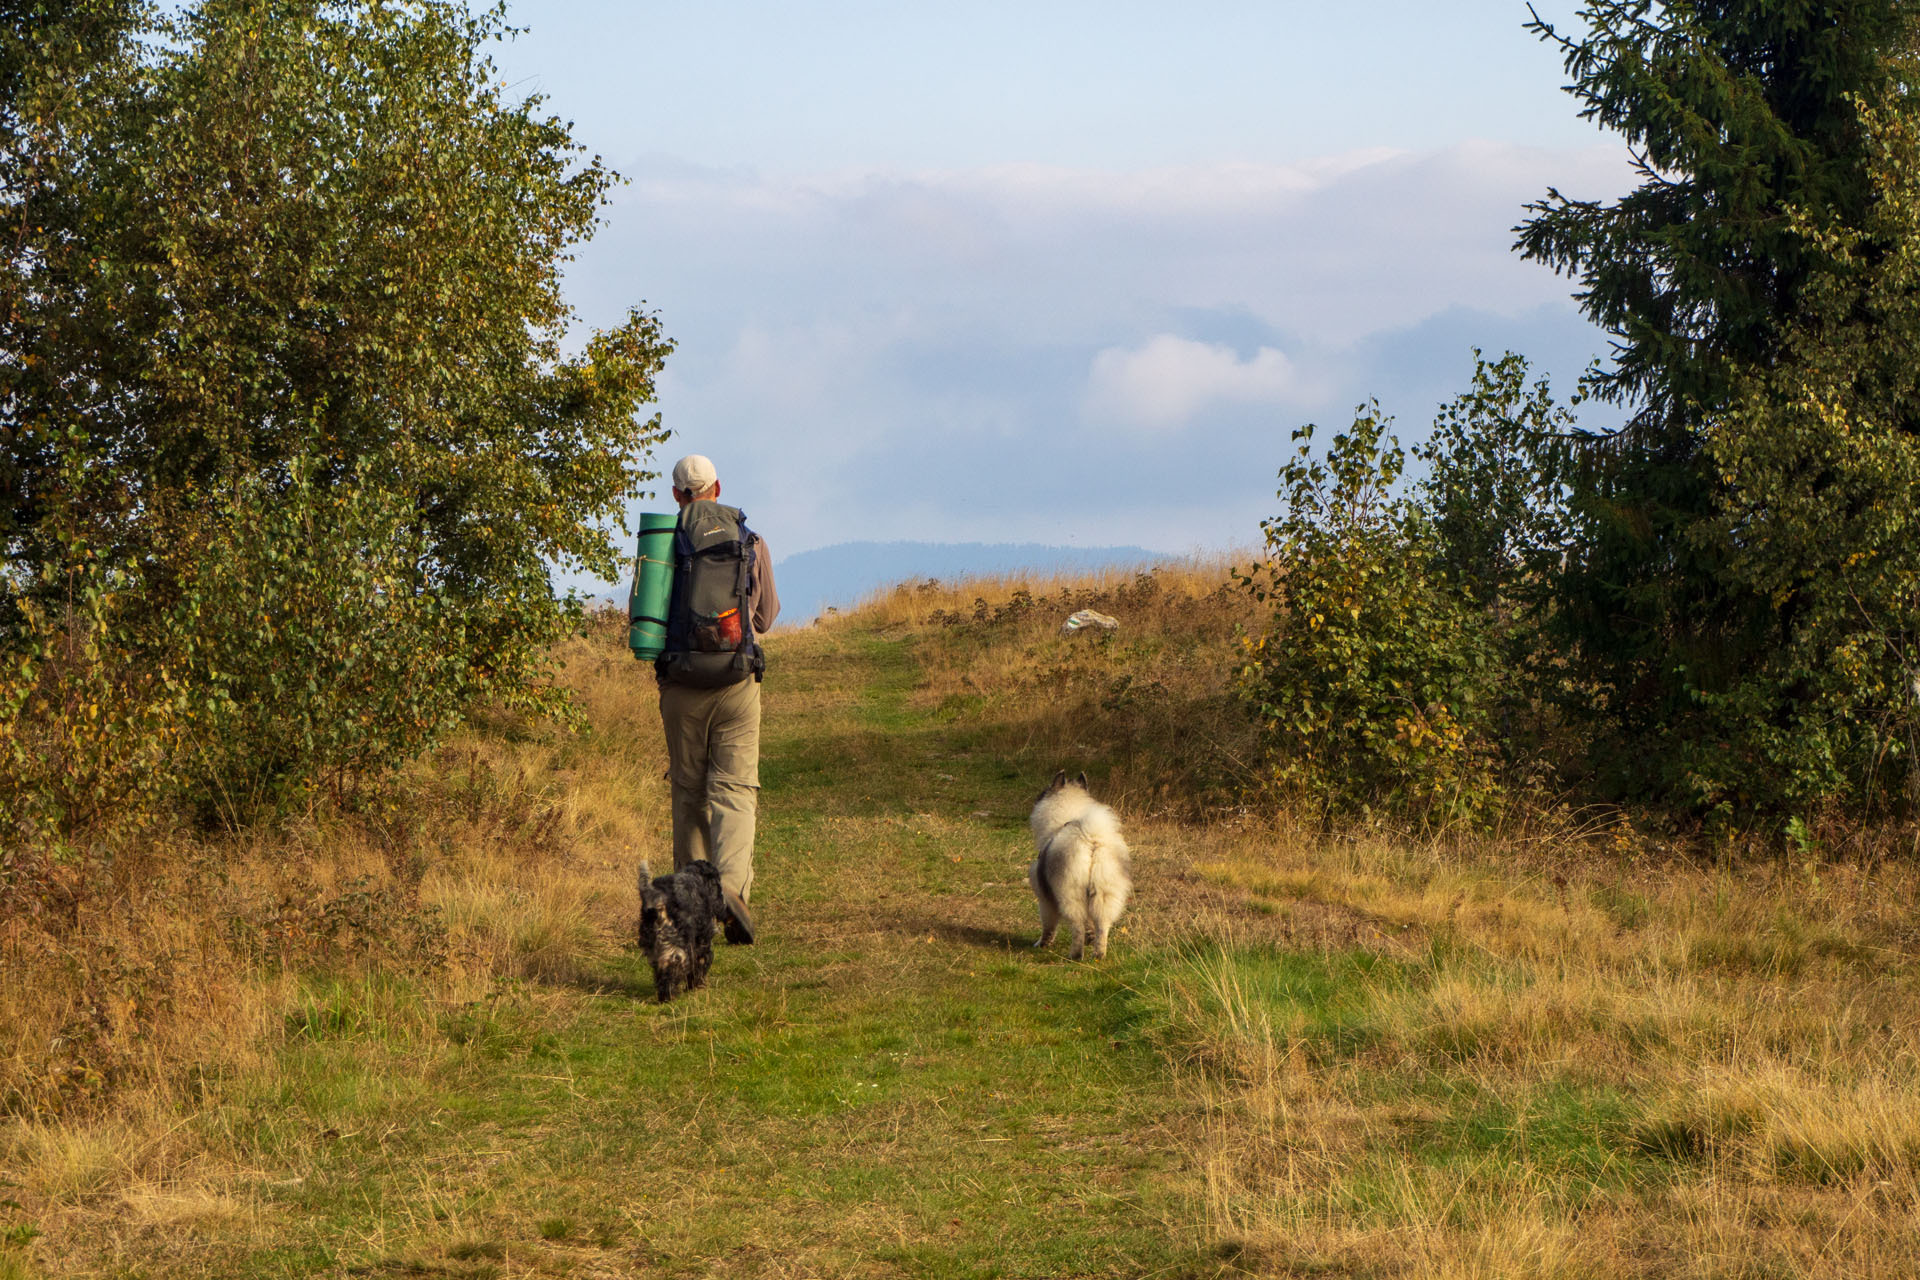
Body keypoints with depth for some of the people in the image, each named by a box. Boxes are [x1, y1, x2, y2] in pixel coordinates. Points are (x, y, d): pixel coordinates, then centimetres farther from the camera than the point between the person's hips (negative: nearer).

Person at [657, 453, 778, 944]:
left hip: (680, 684, 1)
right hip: (736, 685, -1)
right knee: (734, 792, -3)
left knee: (688, 793, 13)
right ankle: (731, 886, -25)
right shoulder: (752, 543, 1)